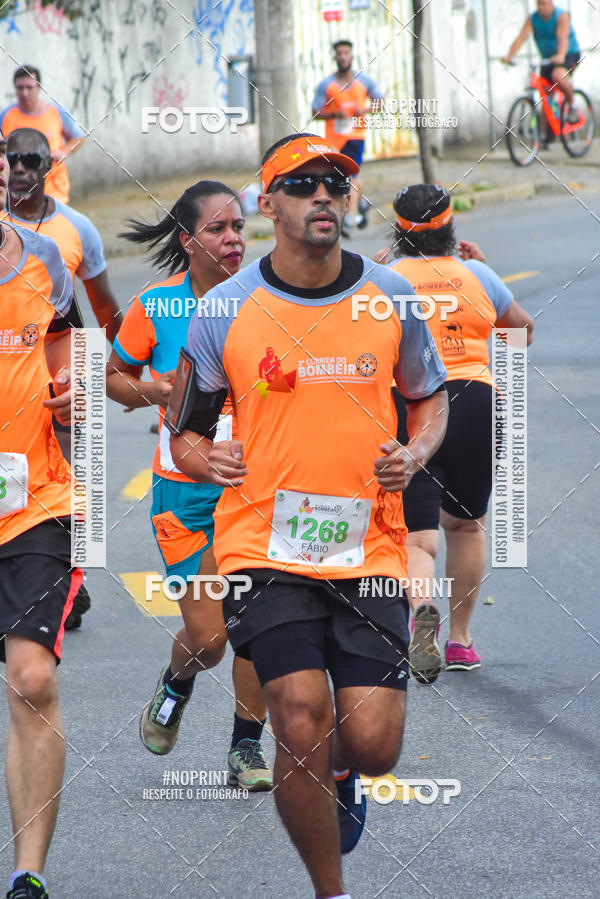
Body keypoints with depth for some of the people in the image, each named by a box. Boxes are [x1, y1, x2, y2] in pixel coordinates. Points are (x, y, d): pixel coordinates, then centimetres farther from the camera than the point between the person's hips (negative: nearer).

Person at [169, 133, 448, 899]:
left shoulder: (391, 299, 5)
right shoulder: (225, 309, 0)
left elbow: (430, 396, 20)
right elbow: (184, 428, 10)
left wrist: (414, 453, 0)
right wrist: (205, 458, -12)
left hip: (370, 545, 2)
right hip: (262, 543, -2)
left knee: (372, 743, -6)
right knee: (301, 720, -18)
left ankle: (336, 775, 34)